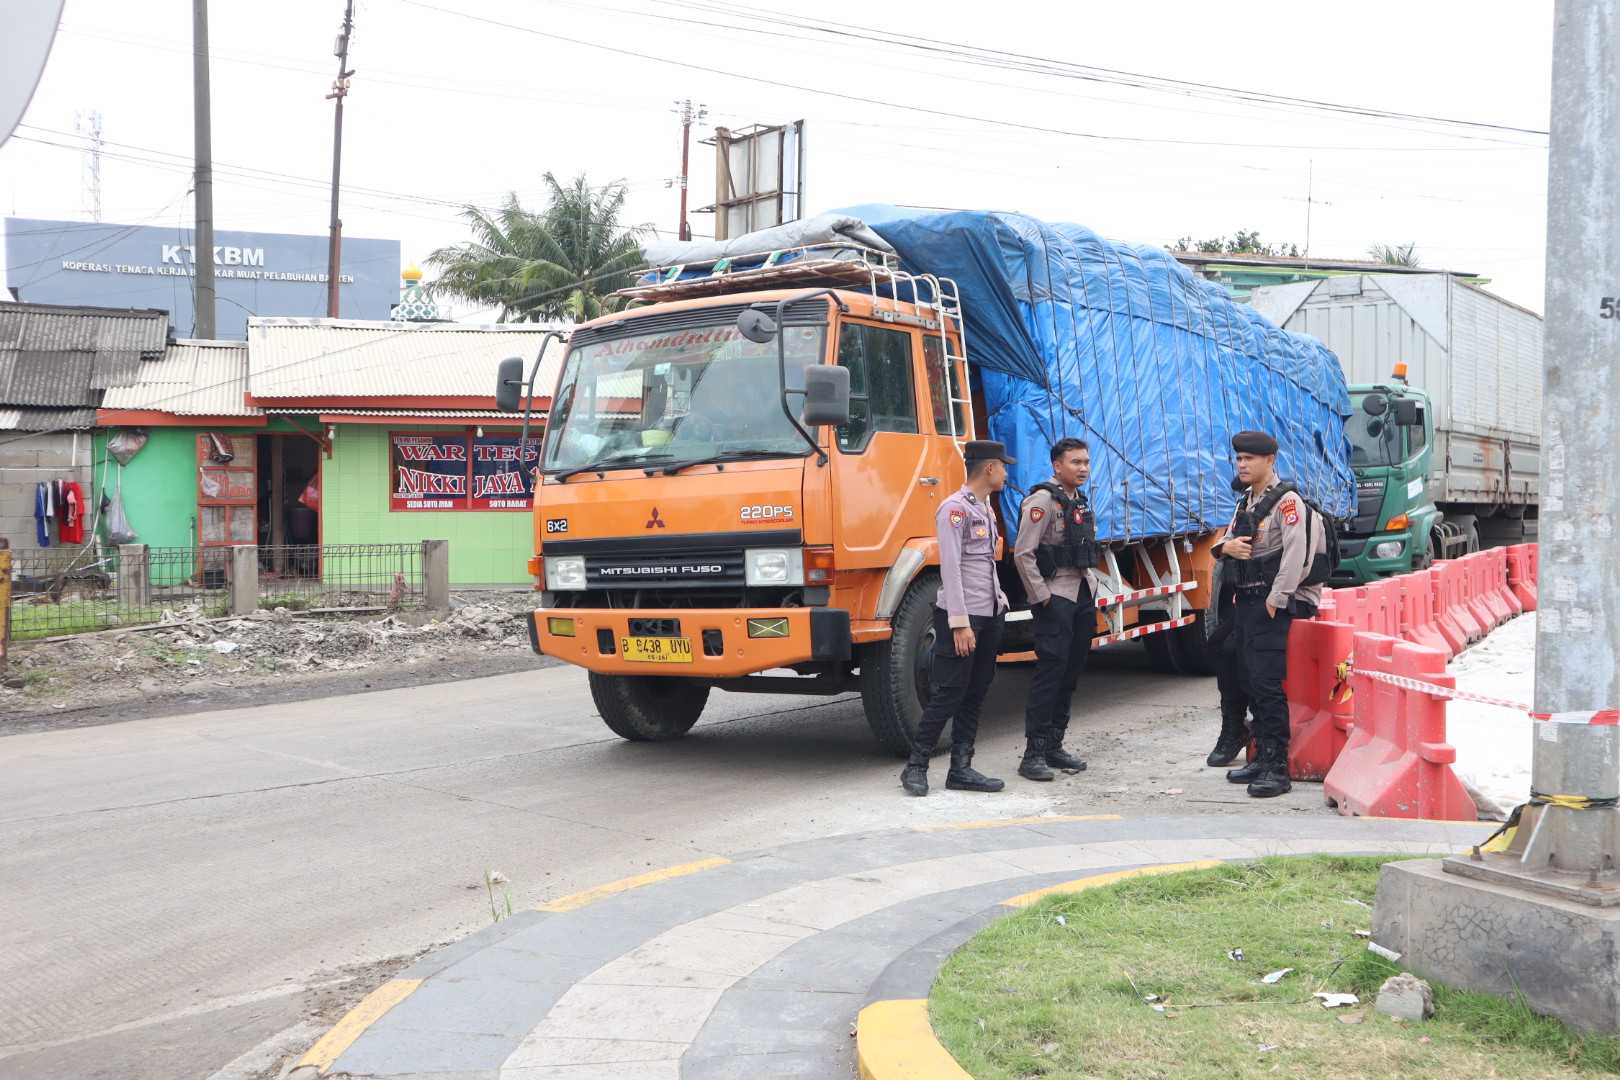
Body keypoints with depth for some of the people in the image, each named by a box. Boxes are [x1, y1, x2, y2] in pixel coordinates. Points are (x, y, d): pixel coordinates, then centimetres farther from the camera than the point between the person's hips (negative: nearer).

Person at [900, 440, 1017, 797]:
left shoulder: (986, 509, 18)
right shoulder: (955, 509, -12)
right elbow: (950, 568, -18)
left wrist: (999, 599, 14)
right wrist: (960, 623, -22)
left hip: (989, 616, 9)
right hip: (962, 618, -9)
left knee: (975, 694, 9)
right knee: (949, 694, -6)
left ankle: (961, 769, 13)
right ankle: (916, 767, 4)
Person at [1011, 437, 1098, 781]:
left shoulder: (1080, 501, 16)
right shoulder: (1043, 499, -12)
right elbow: (1023, 554, -17)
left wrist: (1091, 584, 14)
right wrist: (1040, 597, -15)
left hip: (1082, 595, 9)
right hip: (1056, 596, -9)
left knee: (1071, 673, 10)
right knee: (1050, 672, -11)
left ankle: (1054, 746, 17)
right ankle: (1033, 755, -8)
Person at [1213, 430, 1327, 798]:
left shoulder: (1287, 501, -11)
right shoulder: (1245, 503, 18)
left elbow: (1295, 555, -19)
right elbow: (1227, 543, 23)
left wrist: (1275, 601, -20)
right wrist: (1226, 546, -2)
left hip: (1273, 604, -9)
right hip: (1246, 601, 9)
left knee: (1266, 682, -12)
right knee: (1249, 680, 11)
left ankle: (1278, 768, -9)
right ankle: (1262, 757, 21)